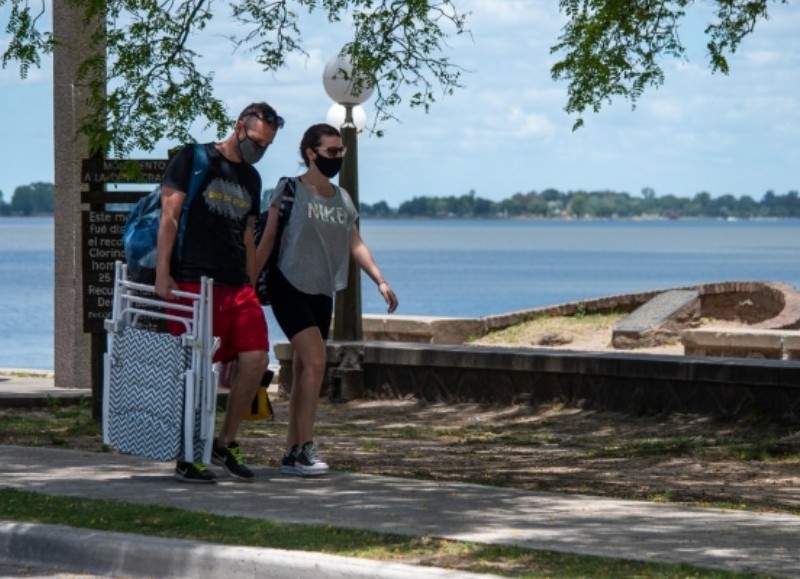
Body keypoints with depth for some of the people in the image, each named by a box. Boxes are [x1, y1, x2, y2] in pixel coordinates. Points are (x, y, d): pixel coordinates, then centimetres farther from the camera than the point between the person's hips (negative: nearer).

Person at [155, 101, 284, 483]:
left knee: (255, 358, -5)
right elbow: (169, 217, -6)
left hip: (237, 287, 7)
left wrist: (251, 288, 21)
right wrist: (162, 273, -14)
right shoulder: (193, 159, -1)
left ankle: (224, 444, 10)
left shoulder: (251, 179, 20)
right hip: (194, 283, -7)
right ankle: (186, 459, 3)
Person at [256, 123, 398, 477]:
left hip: (322, 293, 6)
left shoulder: (342, 199, 11)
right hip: (289, 287, -6)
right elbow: (267, 241, -4)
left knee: (304, 371, 6)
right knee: (315, 359, -20)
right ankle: (305, 447, -17)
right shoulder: (289, 191, -5)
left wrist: (380, 281, 3)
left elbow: (356, 245, 14)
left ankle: (293, 453, 10)